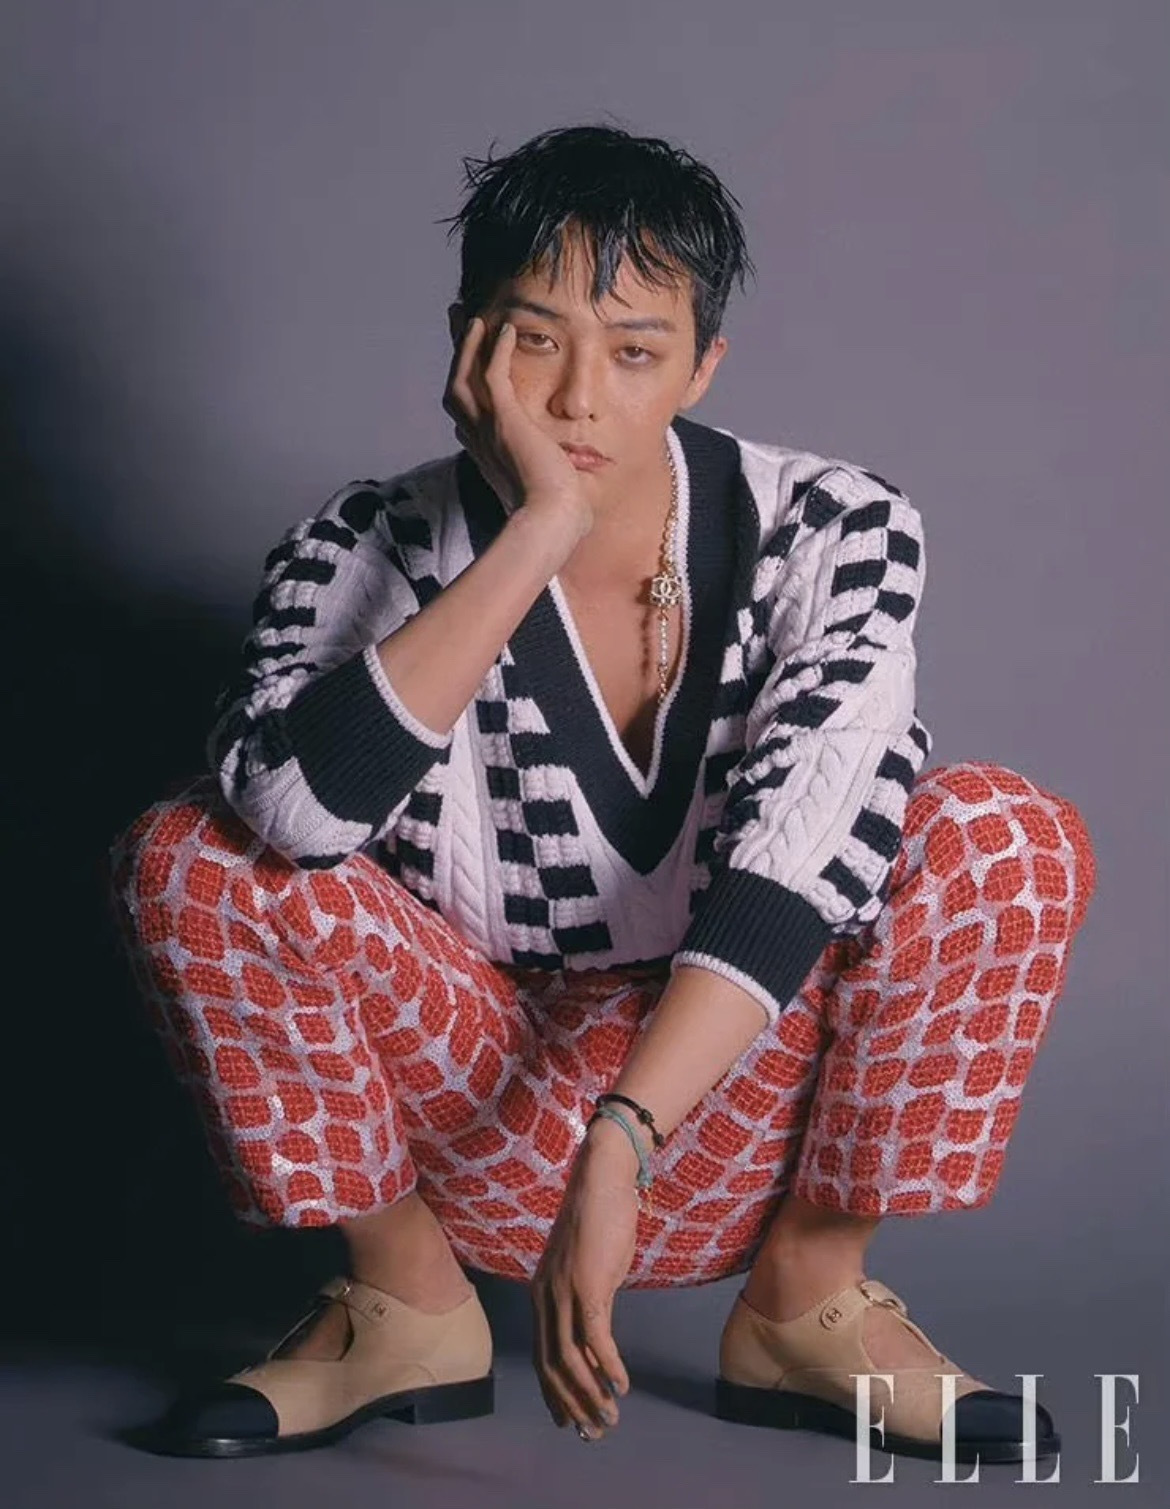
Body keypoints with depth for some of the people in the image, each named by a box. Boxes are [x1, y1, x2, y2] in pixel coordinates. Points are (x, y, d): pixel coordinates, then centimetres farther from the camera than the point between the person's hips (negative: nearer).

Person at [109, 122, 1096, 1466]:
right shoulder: (372, 552, -11)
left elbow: (800, 853, -26)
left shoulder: (835, 535, -12)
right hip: (478, 1121, 0)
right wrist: (537, 536, -32)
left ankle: (808, 1297, -8)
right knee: (187, 860, -21)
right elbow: (292, 808, -32)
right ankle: (407, 1302, -5)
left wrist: (617, 1153, -39)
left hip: (743, 1123, 0)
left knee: (1006, 834, -23)